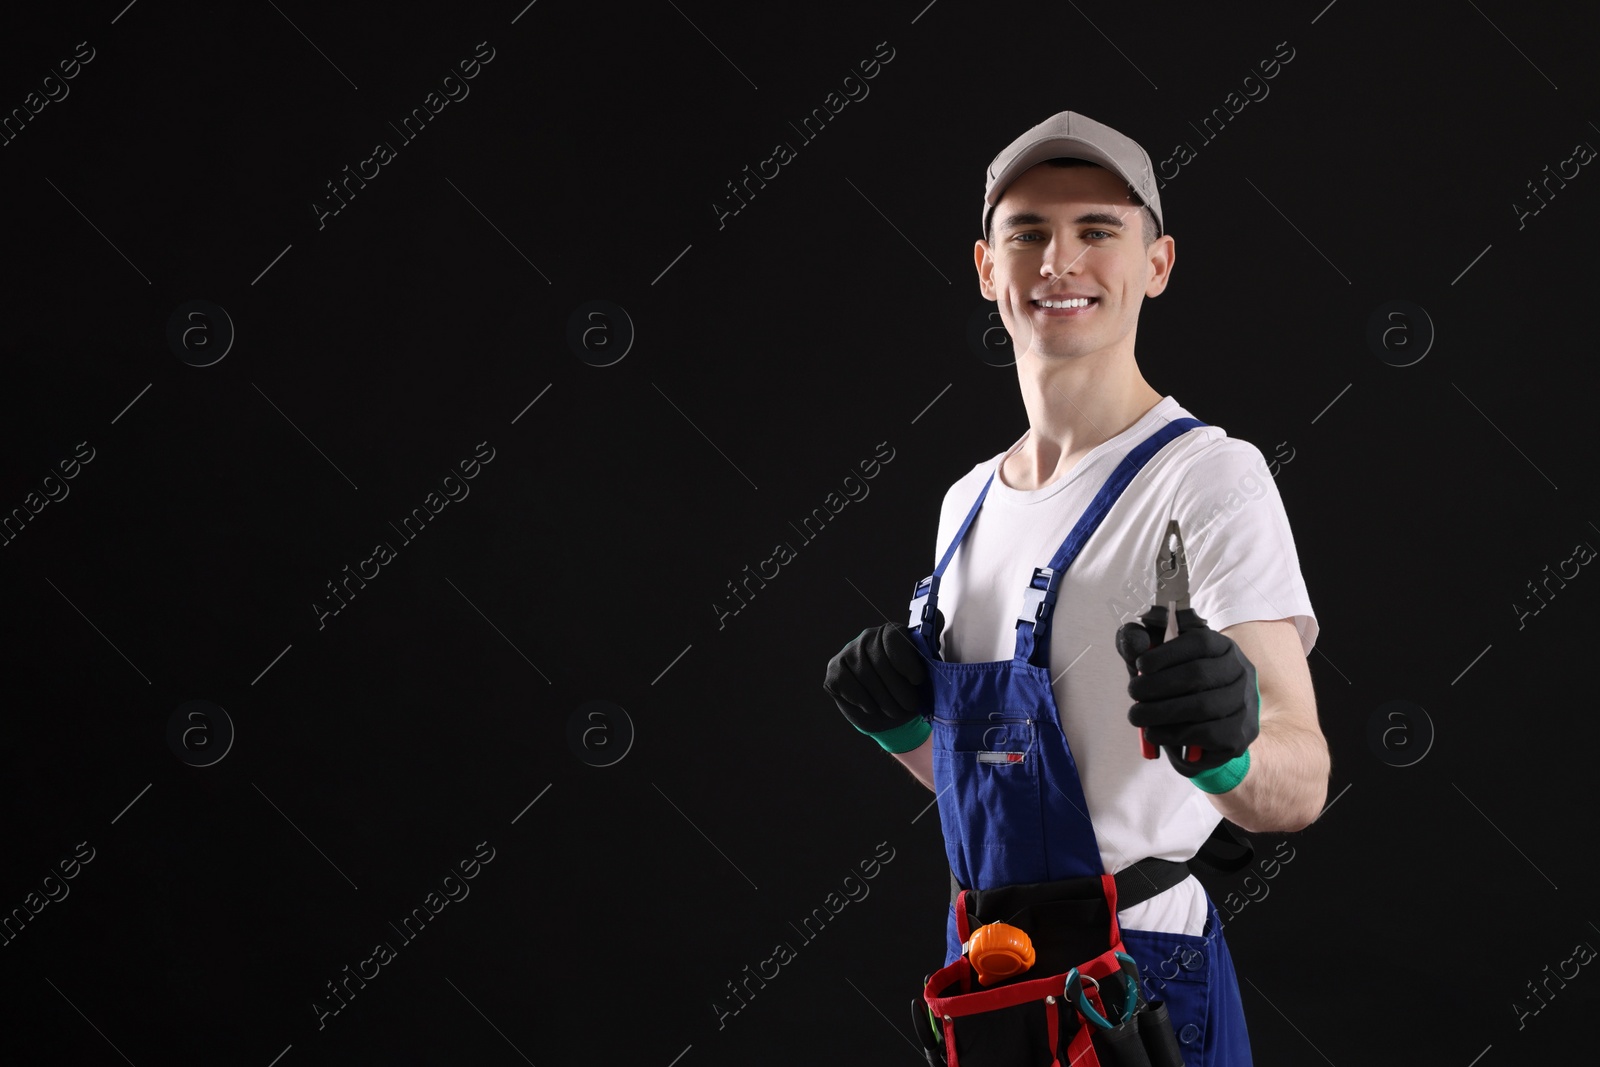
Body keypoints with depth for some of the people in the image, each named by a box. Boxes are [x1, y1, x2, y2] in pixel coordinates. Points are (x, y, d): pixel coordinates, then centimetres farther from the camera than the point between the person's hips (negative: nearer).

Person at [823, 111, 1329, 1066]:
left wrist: (1227, 746, -42)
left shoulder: (1209, 475, -11)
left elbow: (1301, 784, -21)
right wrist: (903, 725, 1)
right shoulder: (969, 500, 11)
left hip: (1138, 983, -7)